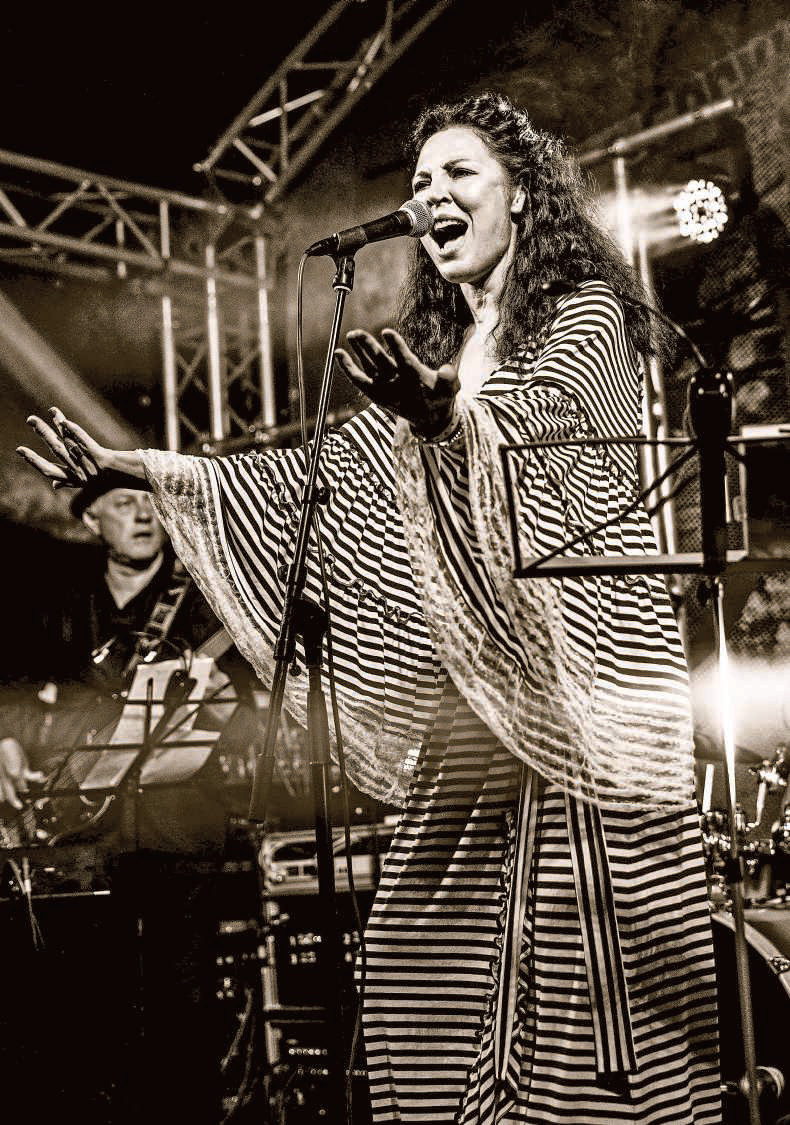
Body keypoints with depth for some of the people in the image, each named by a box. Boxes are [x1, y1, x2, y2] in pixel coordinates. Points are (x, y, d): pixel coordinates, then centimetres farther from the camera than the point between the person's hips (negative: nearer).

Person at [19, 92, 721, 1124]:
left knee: (587, 949, -8)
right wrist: (146, 467, 10)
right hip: (473, 682, 7)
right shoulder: (429, 354, 22)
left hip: (582, 658, -6)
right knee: (428, 955, 2)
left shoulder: (586, 311, 2)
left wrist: (450, 414, -43)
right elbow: (325, 470, 17)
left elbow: (542, 416, -20)